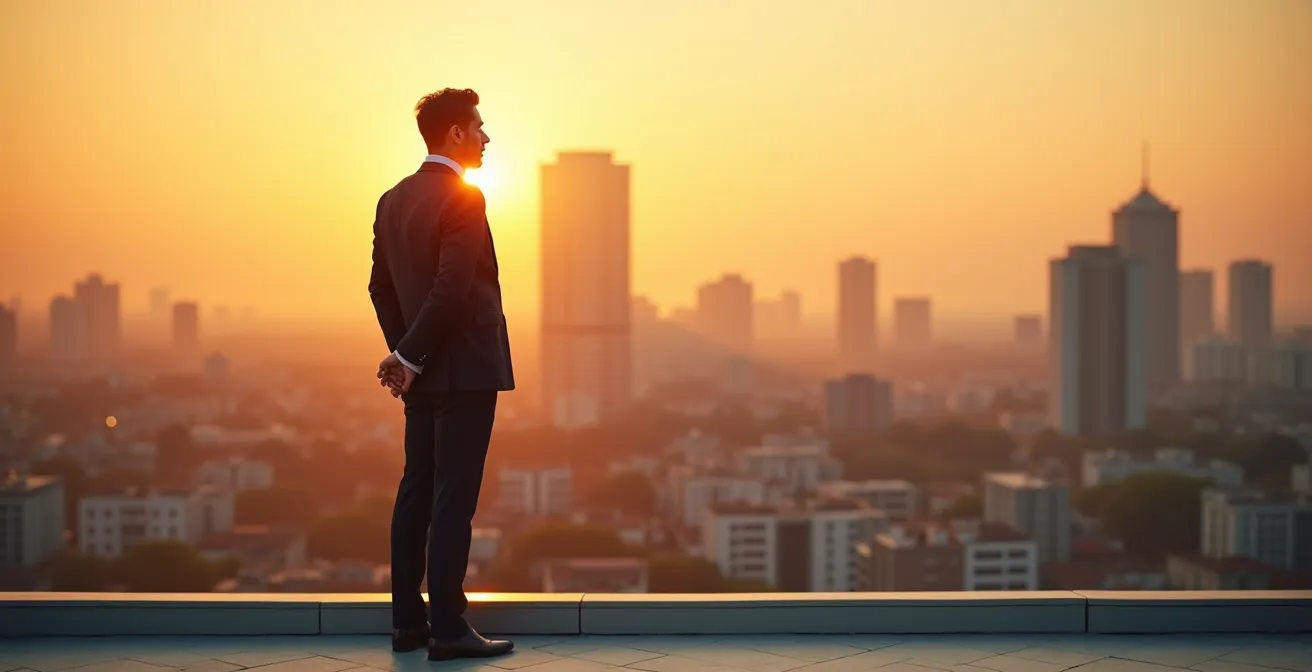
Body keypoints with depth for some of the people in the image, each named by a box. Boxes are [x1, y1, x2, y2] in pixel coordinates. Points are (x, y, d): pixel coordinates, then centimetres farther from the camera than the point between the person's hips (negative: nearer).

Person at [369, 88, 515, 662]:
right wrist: (410, 357, -13)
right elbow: (453, 289, -21)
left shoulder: (393, 200, 11)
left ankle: (408, 621, 17)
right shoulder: (463, 199, -14)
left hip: (424, 373, 8)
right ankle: (448, 629, -1)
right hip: (464, 370, -8)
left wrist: (404, 354, 9)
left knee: (417, 492, 11)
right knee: (454, 500, -5)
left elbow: (381, 286, 12)